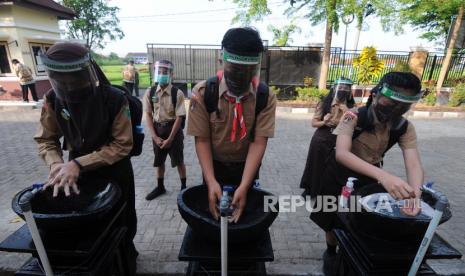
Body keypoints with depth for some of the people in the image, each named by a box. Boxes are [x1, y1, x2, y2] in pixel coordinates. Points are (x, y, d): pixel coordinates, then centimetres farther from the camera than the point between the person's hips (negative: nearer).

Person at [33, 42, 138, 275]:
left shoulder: (114, 99, -23)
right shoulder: (53, 99, -10)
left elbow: (122, 145, -23)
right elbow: (46, 140, -1)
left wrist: (78, 164, -28)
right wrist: (57, 164, -22)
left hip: (114, 172, -3)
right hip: (78, 170, 4)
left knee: (120, 223, 15)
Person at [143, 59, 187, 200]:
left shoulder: (177, 93, -13)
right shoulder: (150, 92, -3)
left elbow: (179, 117, -13)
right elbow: (148, 115, 0)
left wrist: (170, 138, -14)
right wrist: (155, 137, -8)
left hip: (173, 129, -3)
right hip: (157, 129, 4)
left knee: (179, 161, 8)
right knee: (159, 161, 16)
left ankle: (184, 186, 28)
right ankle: (160, 187, 36)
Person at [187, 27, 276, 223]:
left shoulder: (266, 97, -16)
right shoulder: (202, 93, -18)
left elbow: (259, 142, -21)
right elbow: (202, 140, -17)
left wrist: (244, 186, -30)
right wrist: (211, 181, -28)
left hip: (247, 167, 1)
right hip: (214, 166, 0)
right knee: (212, 218, 20)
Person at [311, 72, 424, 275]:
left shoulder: (405, 128, -15)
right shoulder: (353, 117, -29)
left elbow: (414, 165, -24)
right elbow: (341, 153, -44)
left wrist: (415, 194, -45)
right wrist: (383, 175, -57)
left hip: (369, 177, 4)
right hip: (339, 175, -3)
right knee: (333, 222, 11)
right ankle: (331, 253, 42)